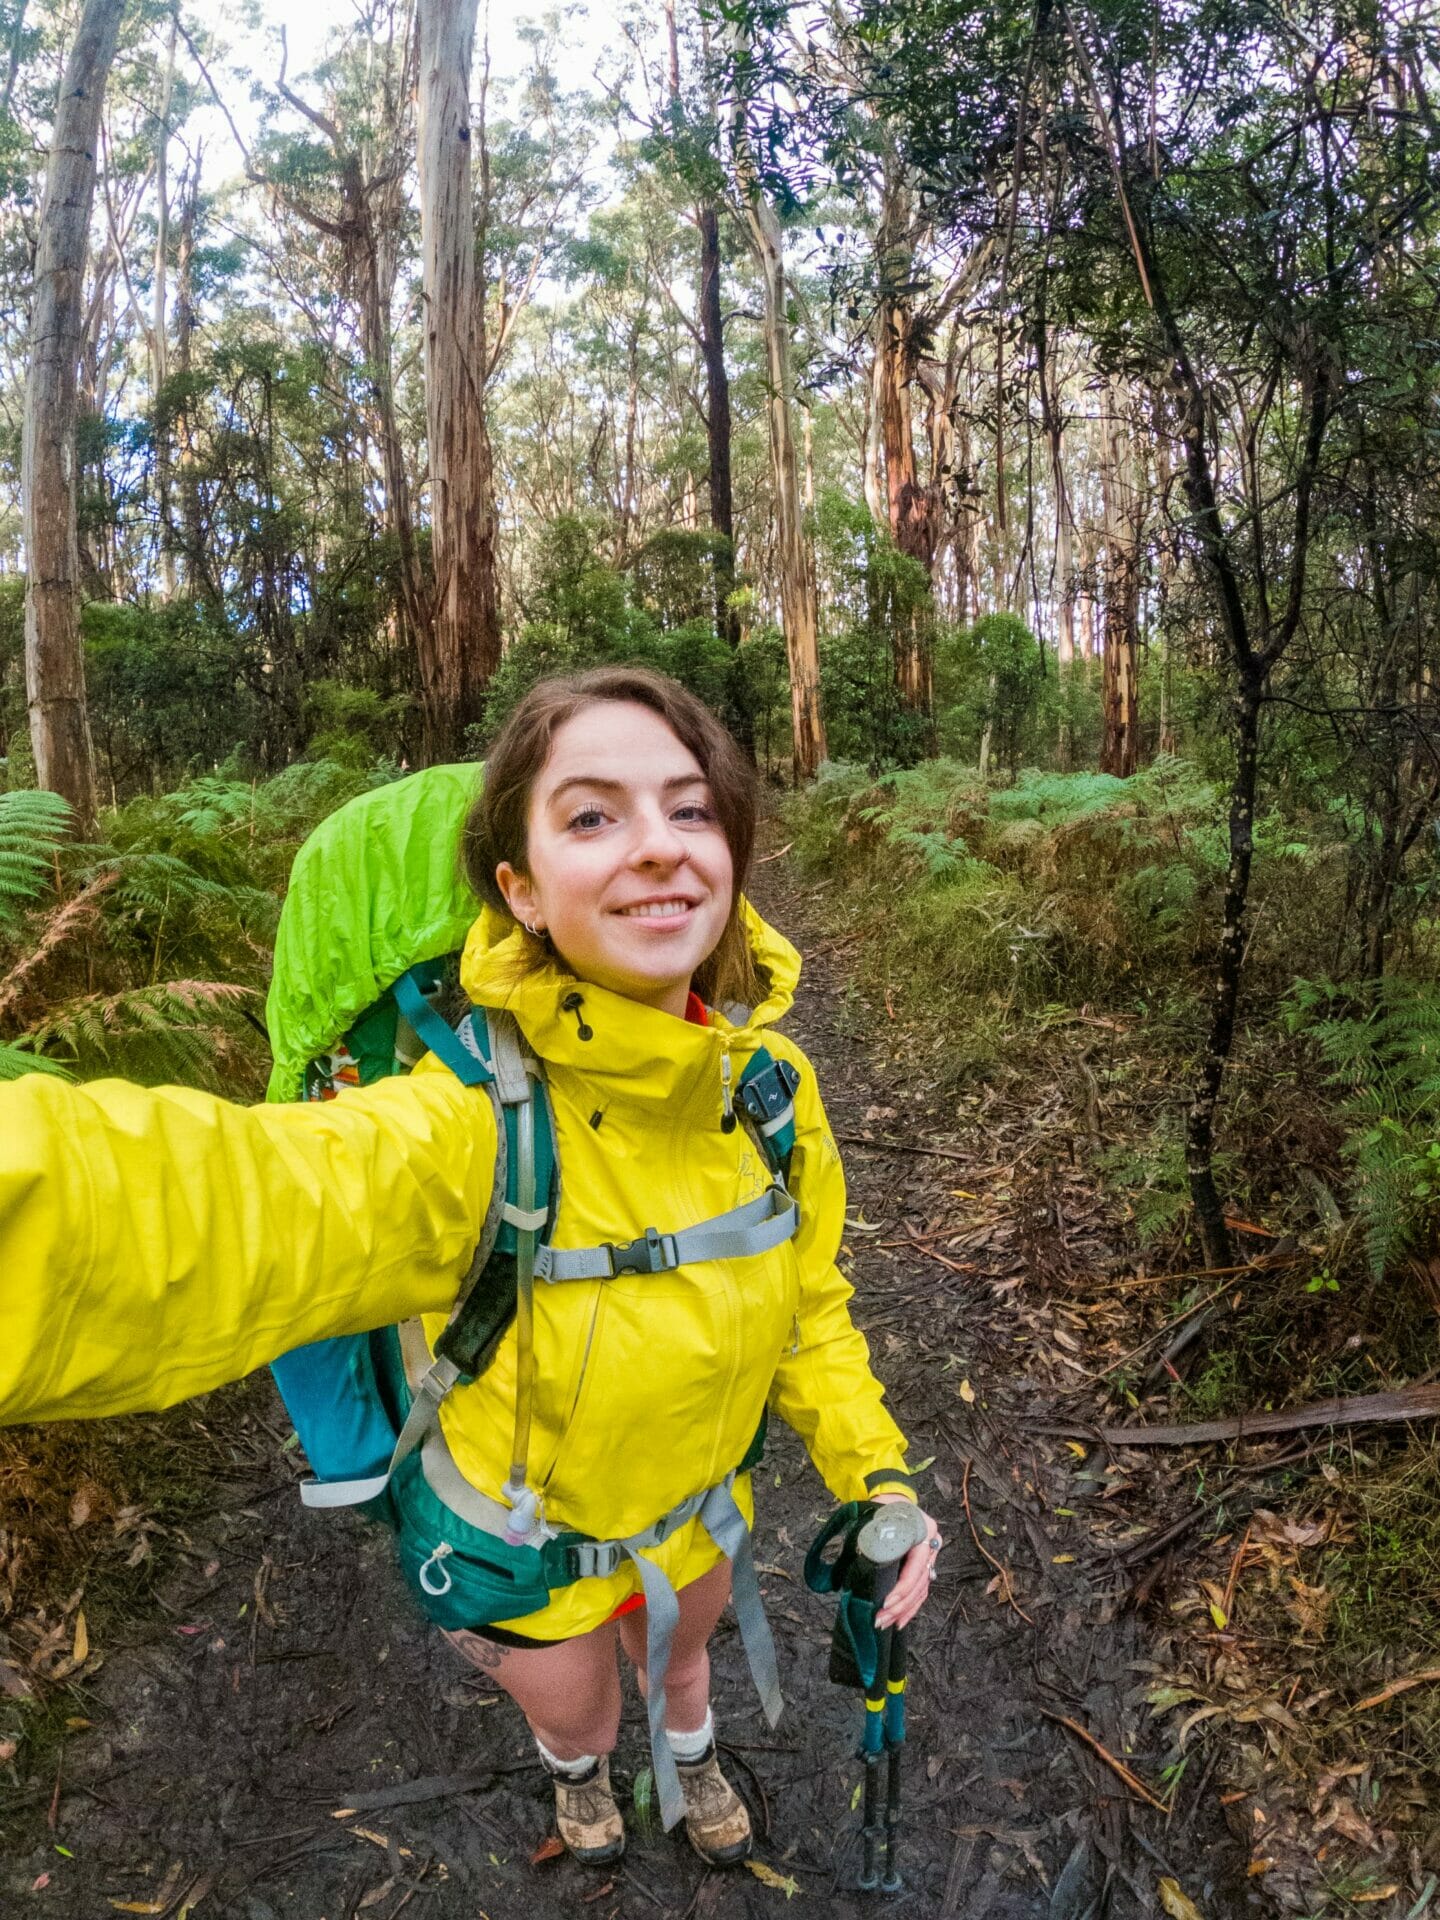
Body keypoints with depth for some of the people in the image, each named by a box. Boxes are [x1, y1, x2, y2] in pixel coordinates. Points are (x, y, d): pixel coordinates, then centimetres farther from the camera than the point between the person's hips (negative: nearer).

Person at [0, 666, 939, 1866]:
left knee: (680, 1651, 34)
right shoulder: (476, 1124, -40)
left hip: (694, 1510, 3)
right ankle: (578, 1770, 68)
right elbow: (234, 1213, -62)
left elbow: (809, 1299, -5)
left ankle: (693, 1756, 71)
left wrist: (878, 1474, -16)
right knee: (573, 1710, 29)